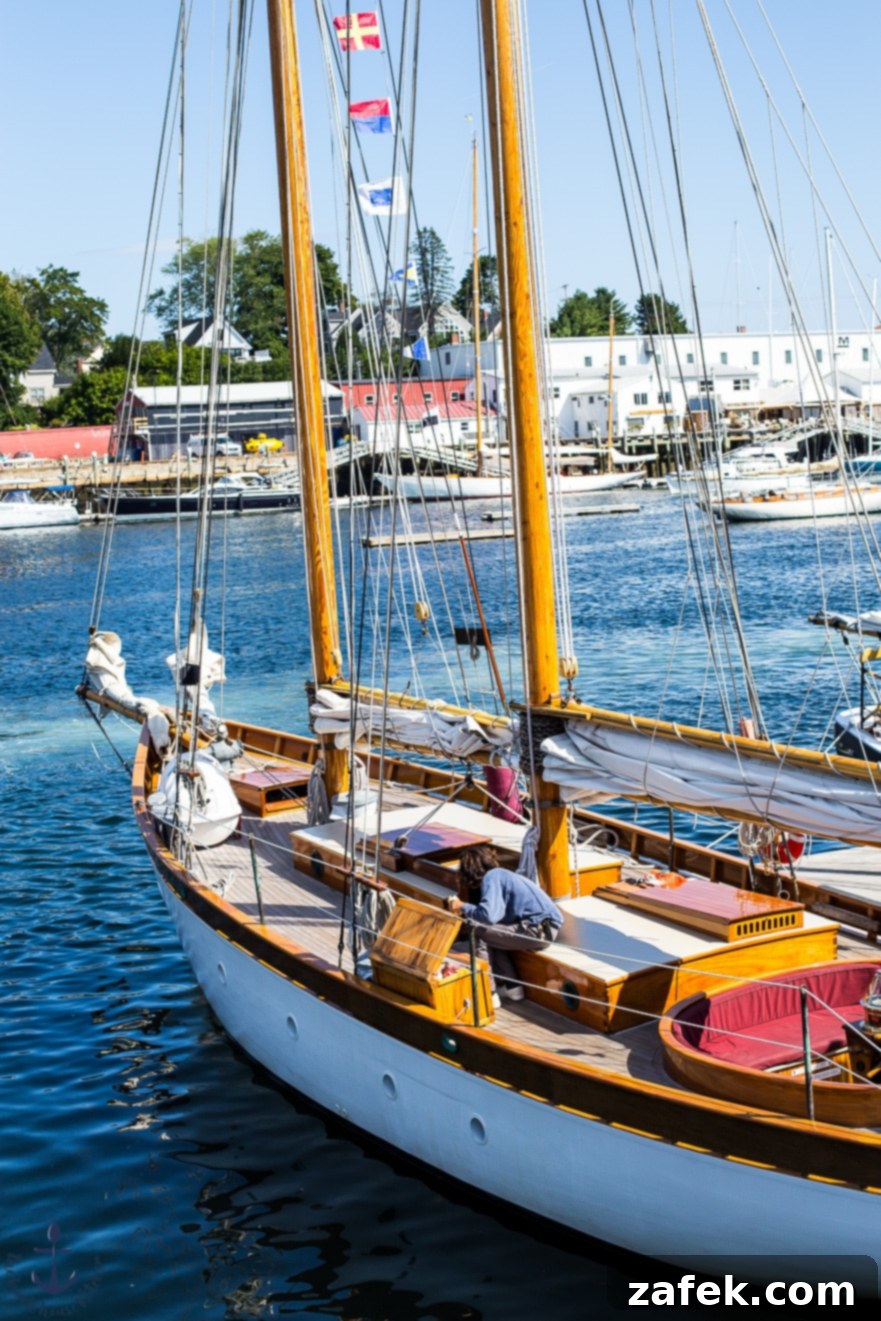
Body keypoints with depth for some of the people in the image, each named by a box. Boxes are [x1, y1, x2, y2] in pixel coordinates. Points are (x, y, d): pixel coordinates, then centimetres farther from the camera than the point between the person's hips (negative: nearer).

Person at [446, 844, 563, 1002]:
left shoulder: (491, 877, -7)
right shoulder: (501, 874, 19)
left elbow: (489, 915, -21)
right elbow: (496, 912, 22)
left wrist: (462, 907, -7)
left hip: (540, 930, -9)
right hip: (546, 926, 9)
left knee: (478, 933, -8)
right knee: (492, 938, 20)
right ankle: (510, 987, 19)